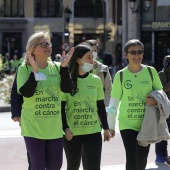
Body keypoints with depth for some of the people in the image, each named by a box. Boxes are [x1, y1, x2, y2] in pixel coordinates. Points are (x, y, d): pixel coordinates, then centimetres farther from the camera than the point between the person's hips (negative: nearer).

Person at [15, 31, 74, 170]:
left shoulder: (57, 67, 4)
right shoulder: (24, 69, -4)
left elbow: (67, 89, -8)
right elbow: (26, 93, -17)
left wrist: (64, 67, -18)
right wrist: (35, 71, -23)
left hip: (55, 128, 3)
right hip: (33, 128, -3)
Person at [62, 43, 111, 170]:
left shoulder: (96, 80, 4)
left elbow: (101, 106, 10)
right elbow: (61, 108, -4)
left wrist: (106, 128, 9)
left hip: (94, 131, 2)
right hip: (72, 132, -2)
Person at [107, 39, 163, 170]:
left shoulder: (151, 71, -3)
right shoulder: (120, 75, -6)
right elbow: (113, 102, -1)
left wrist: (155, 100, -16)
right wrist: (111, 126, 1)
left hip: (146, 123, 2)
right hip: (127, 123, -2)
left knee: (142, 158, 12)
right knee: (131, 158, -11)